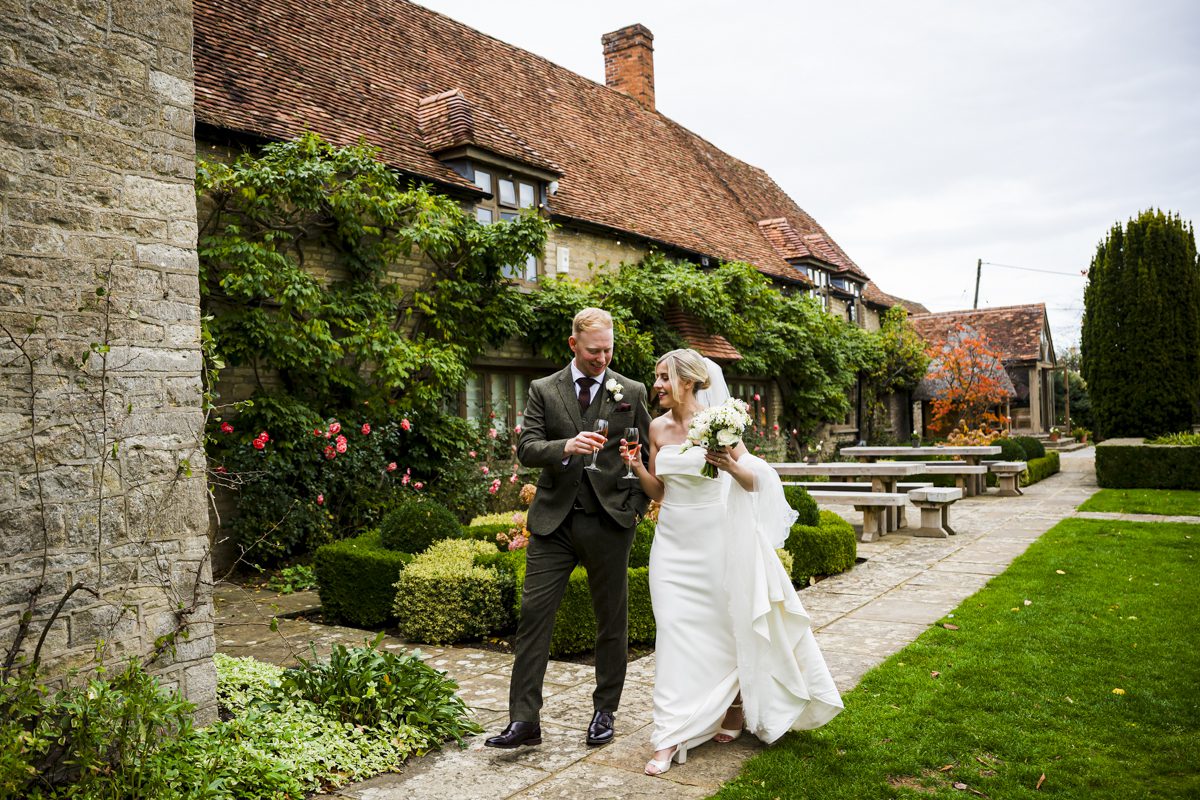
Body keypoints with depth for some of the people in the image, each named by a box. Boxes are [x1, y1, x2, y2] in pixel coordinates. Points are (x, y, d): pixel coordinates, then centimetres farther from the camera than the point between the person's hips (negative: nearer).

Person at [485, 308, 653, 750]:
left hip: (609, 520, 0)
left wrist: (637, 506, 0)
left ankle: (605, 713, 26)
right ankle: (524, 720, 6)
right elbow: (526, 448, -4)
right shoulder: (543, 390, 5)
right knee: (533, 614, -3)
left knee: (612, 621, 9)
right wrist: (566, 446, -23)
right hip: (553, 520, 1)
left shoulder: (632, 392, 5)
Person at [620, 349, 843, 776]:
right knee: (674, 630, -1)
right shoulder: (657, 427, 3)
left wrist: (732, 466, -25)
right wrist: (637, 467, -8)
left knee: (726, 624, 10)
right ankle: (670, 738, 3)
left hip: (715, 538, -3)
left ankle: (736, 706, 37)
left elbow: (754, 483, -6)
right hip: (673, 540, 3)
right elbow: (657, 490, 9)